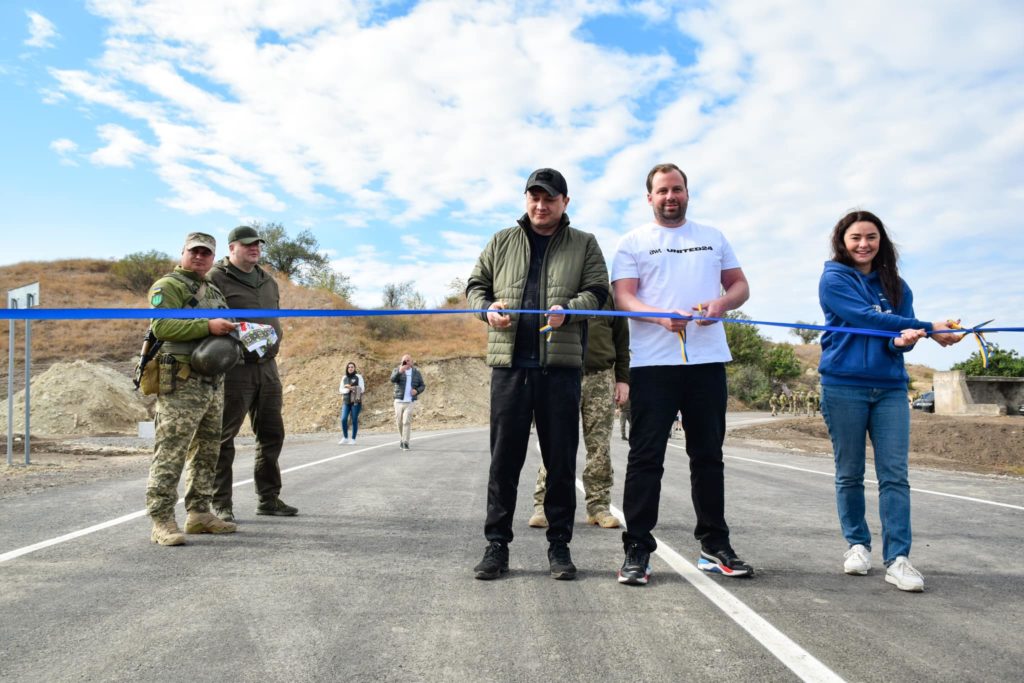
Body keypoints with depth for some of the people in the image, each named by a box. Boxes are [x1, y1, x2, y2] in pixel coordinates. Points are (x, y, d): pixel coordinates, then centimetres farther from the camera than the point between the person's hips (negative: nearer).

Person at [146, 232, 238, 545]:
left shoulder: (214, 292, 21)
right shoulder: (167, 286, -5)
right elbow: (161, 326, -19)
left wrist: (232, 330, 11)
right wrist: (207, 326, -25)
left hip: (213, 384, 9)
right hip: (181, 383, -9)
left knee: (206, 452, 12)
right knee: (170, 453, -9)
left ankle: (199, 514, 21)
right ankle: (162, 521, -7)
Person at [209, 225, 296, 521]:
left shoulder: (268, 281, 18)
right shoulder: (216, 279, -5)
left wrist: (271, 344, 14)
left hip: (267, 367, 7)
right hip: (234, 369, -7)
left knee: (272, 434, 11)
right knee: (223, 438, 0)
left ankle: (268, 499, 22)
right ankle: (220, 504, 9)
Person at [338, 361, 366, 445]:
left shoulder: (358, 377, 0)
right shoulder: (344, 378, 12)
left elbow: (362, 389, -6)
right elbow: (341, 390, 11)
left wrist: (351, 388, -15)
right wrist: (347, 390, -10)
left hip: (356, 402, -3)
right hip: (346, 401, 3)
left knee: (354, 420, -2)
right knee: (343, 419, -7)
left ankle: (353, 439, 6)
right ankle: (345, 438, 8)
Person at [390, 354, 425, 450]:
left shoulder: (416, 372, 5)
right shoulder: (397, 370, 0)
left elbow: (422, 386, 10)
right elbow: (393, 380, -21)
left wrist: (417, 391, -12)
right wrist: (400, 371, -39)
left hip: (410, 402, -1)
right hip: (399, 401, 1)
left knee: (407, 421, -15)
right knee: (399, 422, 10)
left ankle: (405, 442, -12)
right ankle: (402, 438, 34)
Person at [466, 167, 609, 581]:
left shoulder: (584, 244, 12)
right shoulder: (502, 242, 16)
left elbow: (597, 292, 3)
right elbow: (475, 284, 18)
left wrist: (568, 309, -17)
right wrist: (487, 307, -5)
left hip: (561, 364, -1)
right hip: (509, 361, 1)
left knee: (561, 459, 4)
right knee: (504, 457, 3)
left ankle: (559, 544, 16)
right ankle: (497, 544, 12)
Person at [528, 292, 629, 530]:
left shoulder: (608, 295, 11)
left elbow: (621, 339, 13)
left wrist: (622, 378, 7)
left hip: (601, 378, 2)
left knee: (600, 446, 3)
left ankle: (599, 506, 12)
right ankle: (544, 504, 4)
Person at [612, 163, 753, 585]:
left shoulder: (713, 238, 18)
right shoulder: (632, 243, 7)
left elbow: (740, 285, 17)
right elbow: (623, 297, -4)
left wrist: (722, 302, -7)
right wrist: (662, 317, -23)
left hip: (708, 360, 4)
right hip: (652, 362, -3)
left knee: (708, 455, 10)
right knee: (646, 456, -2)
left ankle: (714, 546, 21)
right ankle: (637, 549, 4)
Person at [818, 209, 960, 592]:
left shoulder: (895, 285, 14)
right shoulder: (834, 278, 1)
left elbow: (903, 329, 7)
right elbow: (866, 318, -11)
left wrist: (904, 340, -18)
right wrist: (929, 329, -10)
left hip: (890, 387, 3)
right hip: (843, 385, -3)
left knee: (894, 474, -4)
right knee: (849, 473, 5)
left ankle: (897, 559, -2)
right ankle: (857, 545, 20)